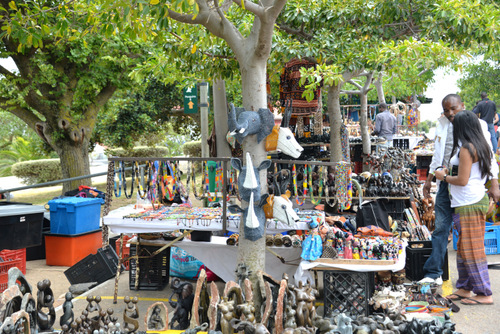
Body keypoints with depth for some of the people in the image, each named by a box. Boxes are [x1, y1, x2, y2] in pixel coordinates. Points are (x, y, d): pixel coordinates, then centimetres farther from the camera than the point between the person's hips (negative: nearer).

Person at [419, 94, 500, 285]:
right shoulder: (442, 124, 12)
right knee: (440, 228, 4)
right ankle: (433, 274, 8)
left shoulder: (477, 125, -3)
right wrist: (429, 180, 21)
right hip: (446, 182, 4)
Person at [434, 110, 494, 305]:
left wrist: (444, 177, -3)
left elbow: (462, 180, -18)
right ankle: (464, 288, 23)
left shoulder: (466, 148, -15)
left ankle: (484, 294, 1)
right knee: (463, 248, 15)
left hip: (470, 204, -10)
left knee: (472, 249, -4)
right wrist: (450, 172, 22)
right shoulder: (480, 146, 14)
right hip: (475, 200, 10)